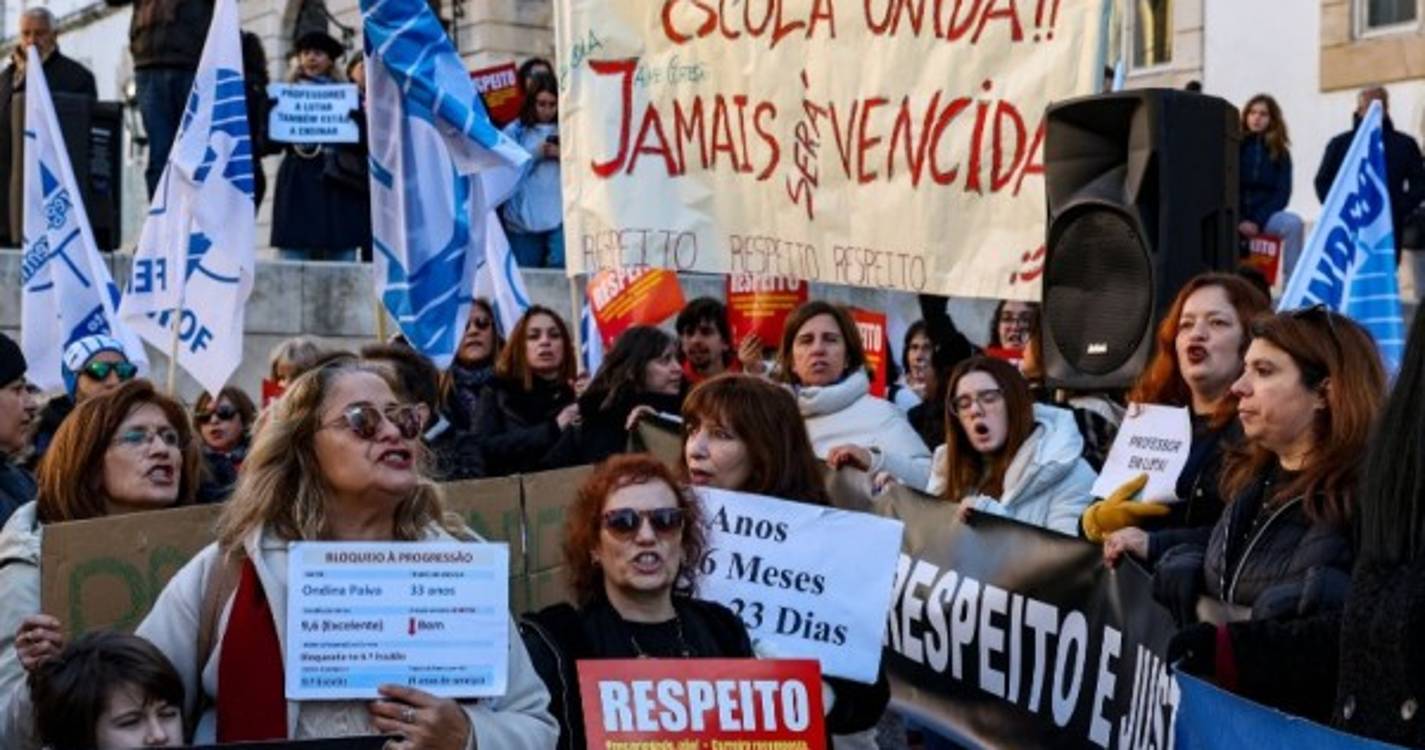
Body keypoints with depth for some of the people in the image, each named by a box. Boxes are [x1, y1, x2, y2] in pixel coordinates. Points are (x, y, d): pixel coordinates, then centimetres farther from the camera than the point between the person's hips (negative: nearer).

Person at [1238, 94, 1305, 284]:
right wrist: (1239, 221, -15)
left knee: (1293, 223, -28)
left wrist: (1258, 221, -14)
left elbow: (1283, 193, 1)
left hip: (1266, 213, 1)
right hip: (1234, 214, -1)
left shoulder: (1280, 153, 6)